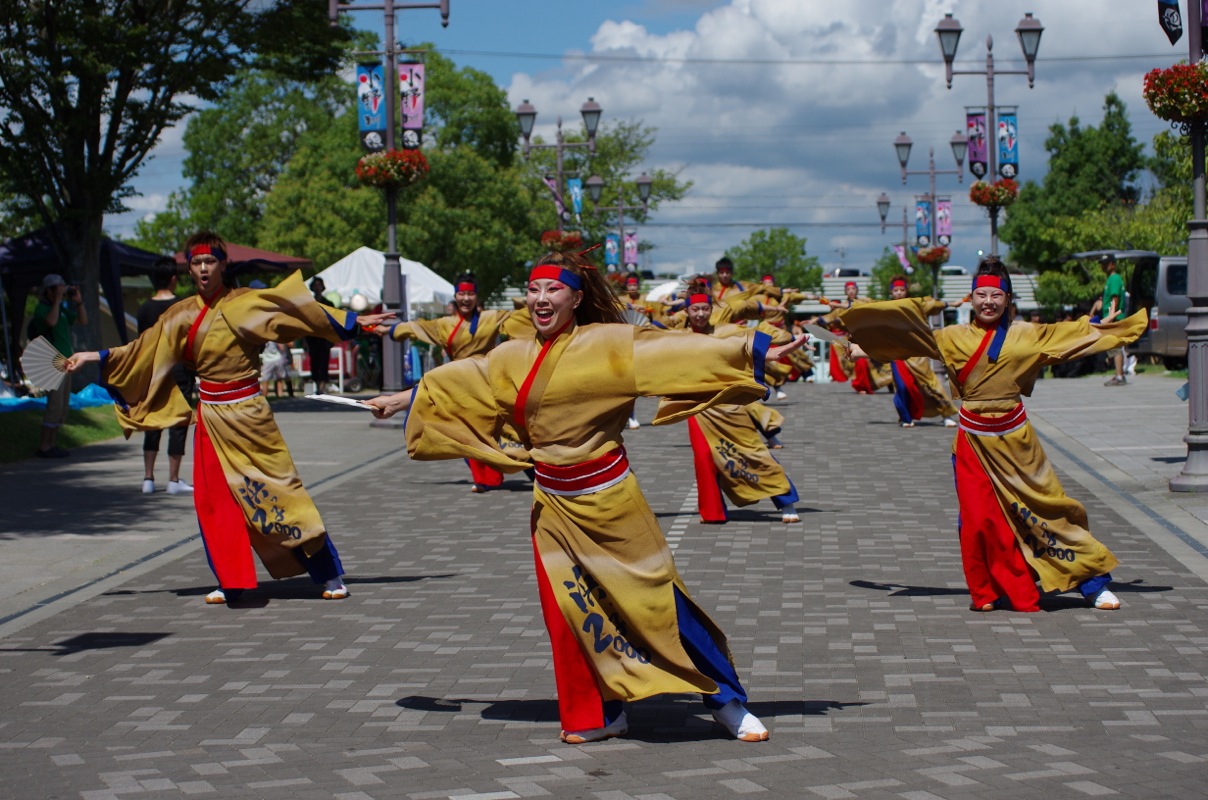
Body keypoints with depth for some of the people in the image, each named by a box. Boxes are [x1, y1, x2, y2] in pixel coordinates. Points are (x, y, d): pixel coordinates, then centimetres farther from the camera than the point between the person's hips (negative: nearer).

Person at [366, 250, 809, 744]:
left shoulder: (608, 345, -9)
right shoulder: (515, 359, 6)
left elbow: (674, 352, -14)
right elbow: (450, 385, 20)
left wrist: (755, 351, -19)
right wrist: (402, 400, 31)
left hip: (607, 495, -5)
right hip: (553, 503, 5)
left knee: (659, 598, -1)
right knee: (571, 609, 4)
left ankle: (728, 702, 11)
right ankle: (603, 714, 19)